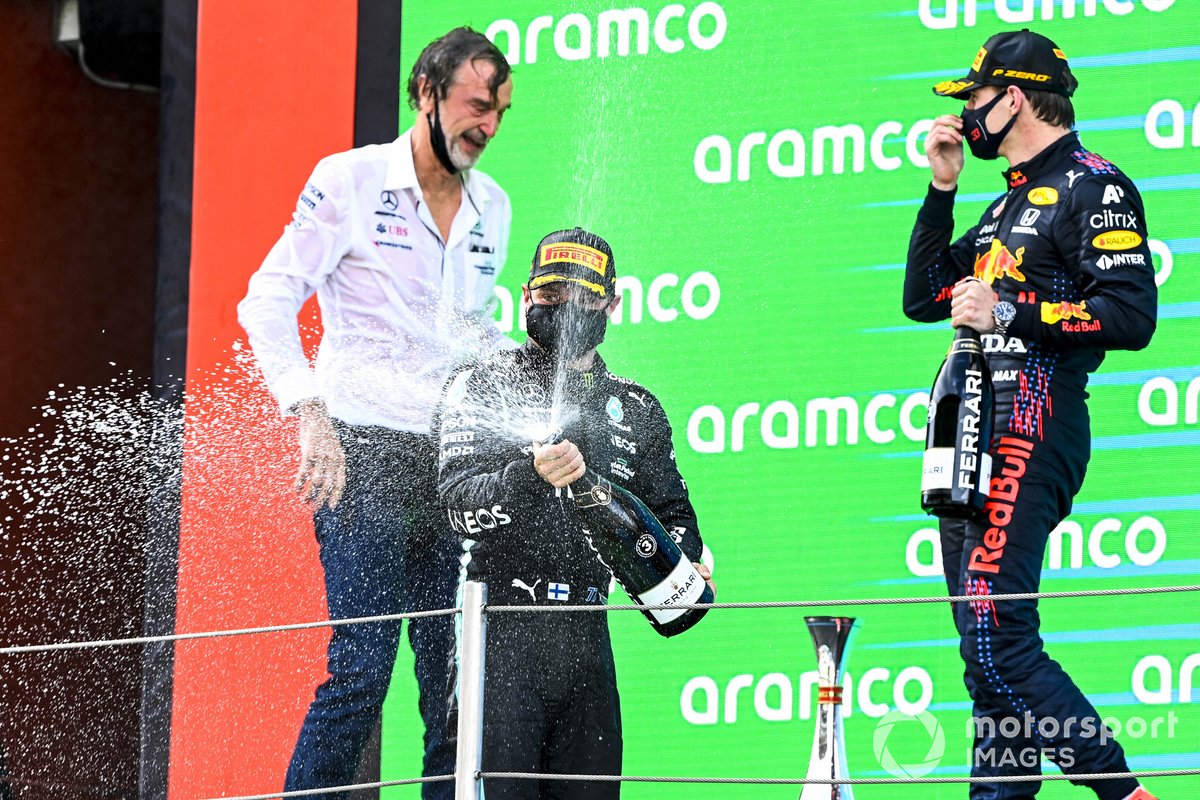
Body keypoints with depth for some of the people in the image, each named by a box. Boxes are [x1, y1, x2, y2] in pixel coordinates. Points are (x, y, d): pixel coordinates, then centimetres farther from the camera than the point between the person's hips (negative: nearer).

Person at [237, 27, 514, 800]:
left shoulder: (492, 207, 15)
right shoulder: (351, 180, -3)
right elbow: (267, 302, -7)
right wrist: (312, 415, -19)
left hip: (451, 459, 6)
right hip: (364, 453, -6)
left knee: (456, 675, 1)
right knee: (362, 667, -15)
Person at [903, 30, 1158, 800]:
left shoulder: (1093, 187, -5)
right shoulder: (1012, 203, 24)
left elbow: (1130, 316, -16)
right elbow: (924, 298, 24)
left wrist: (1009, 312, -15)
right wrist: (941, 189, 17)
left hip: (1031, 432, -10)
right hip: (974, 439, 10)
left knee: (996, 642, -21)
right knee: (989, 651, 5)